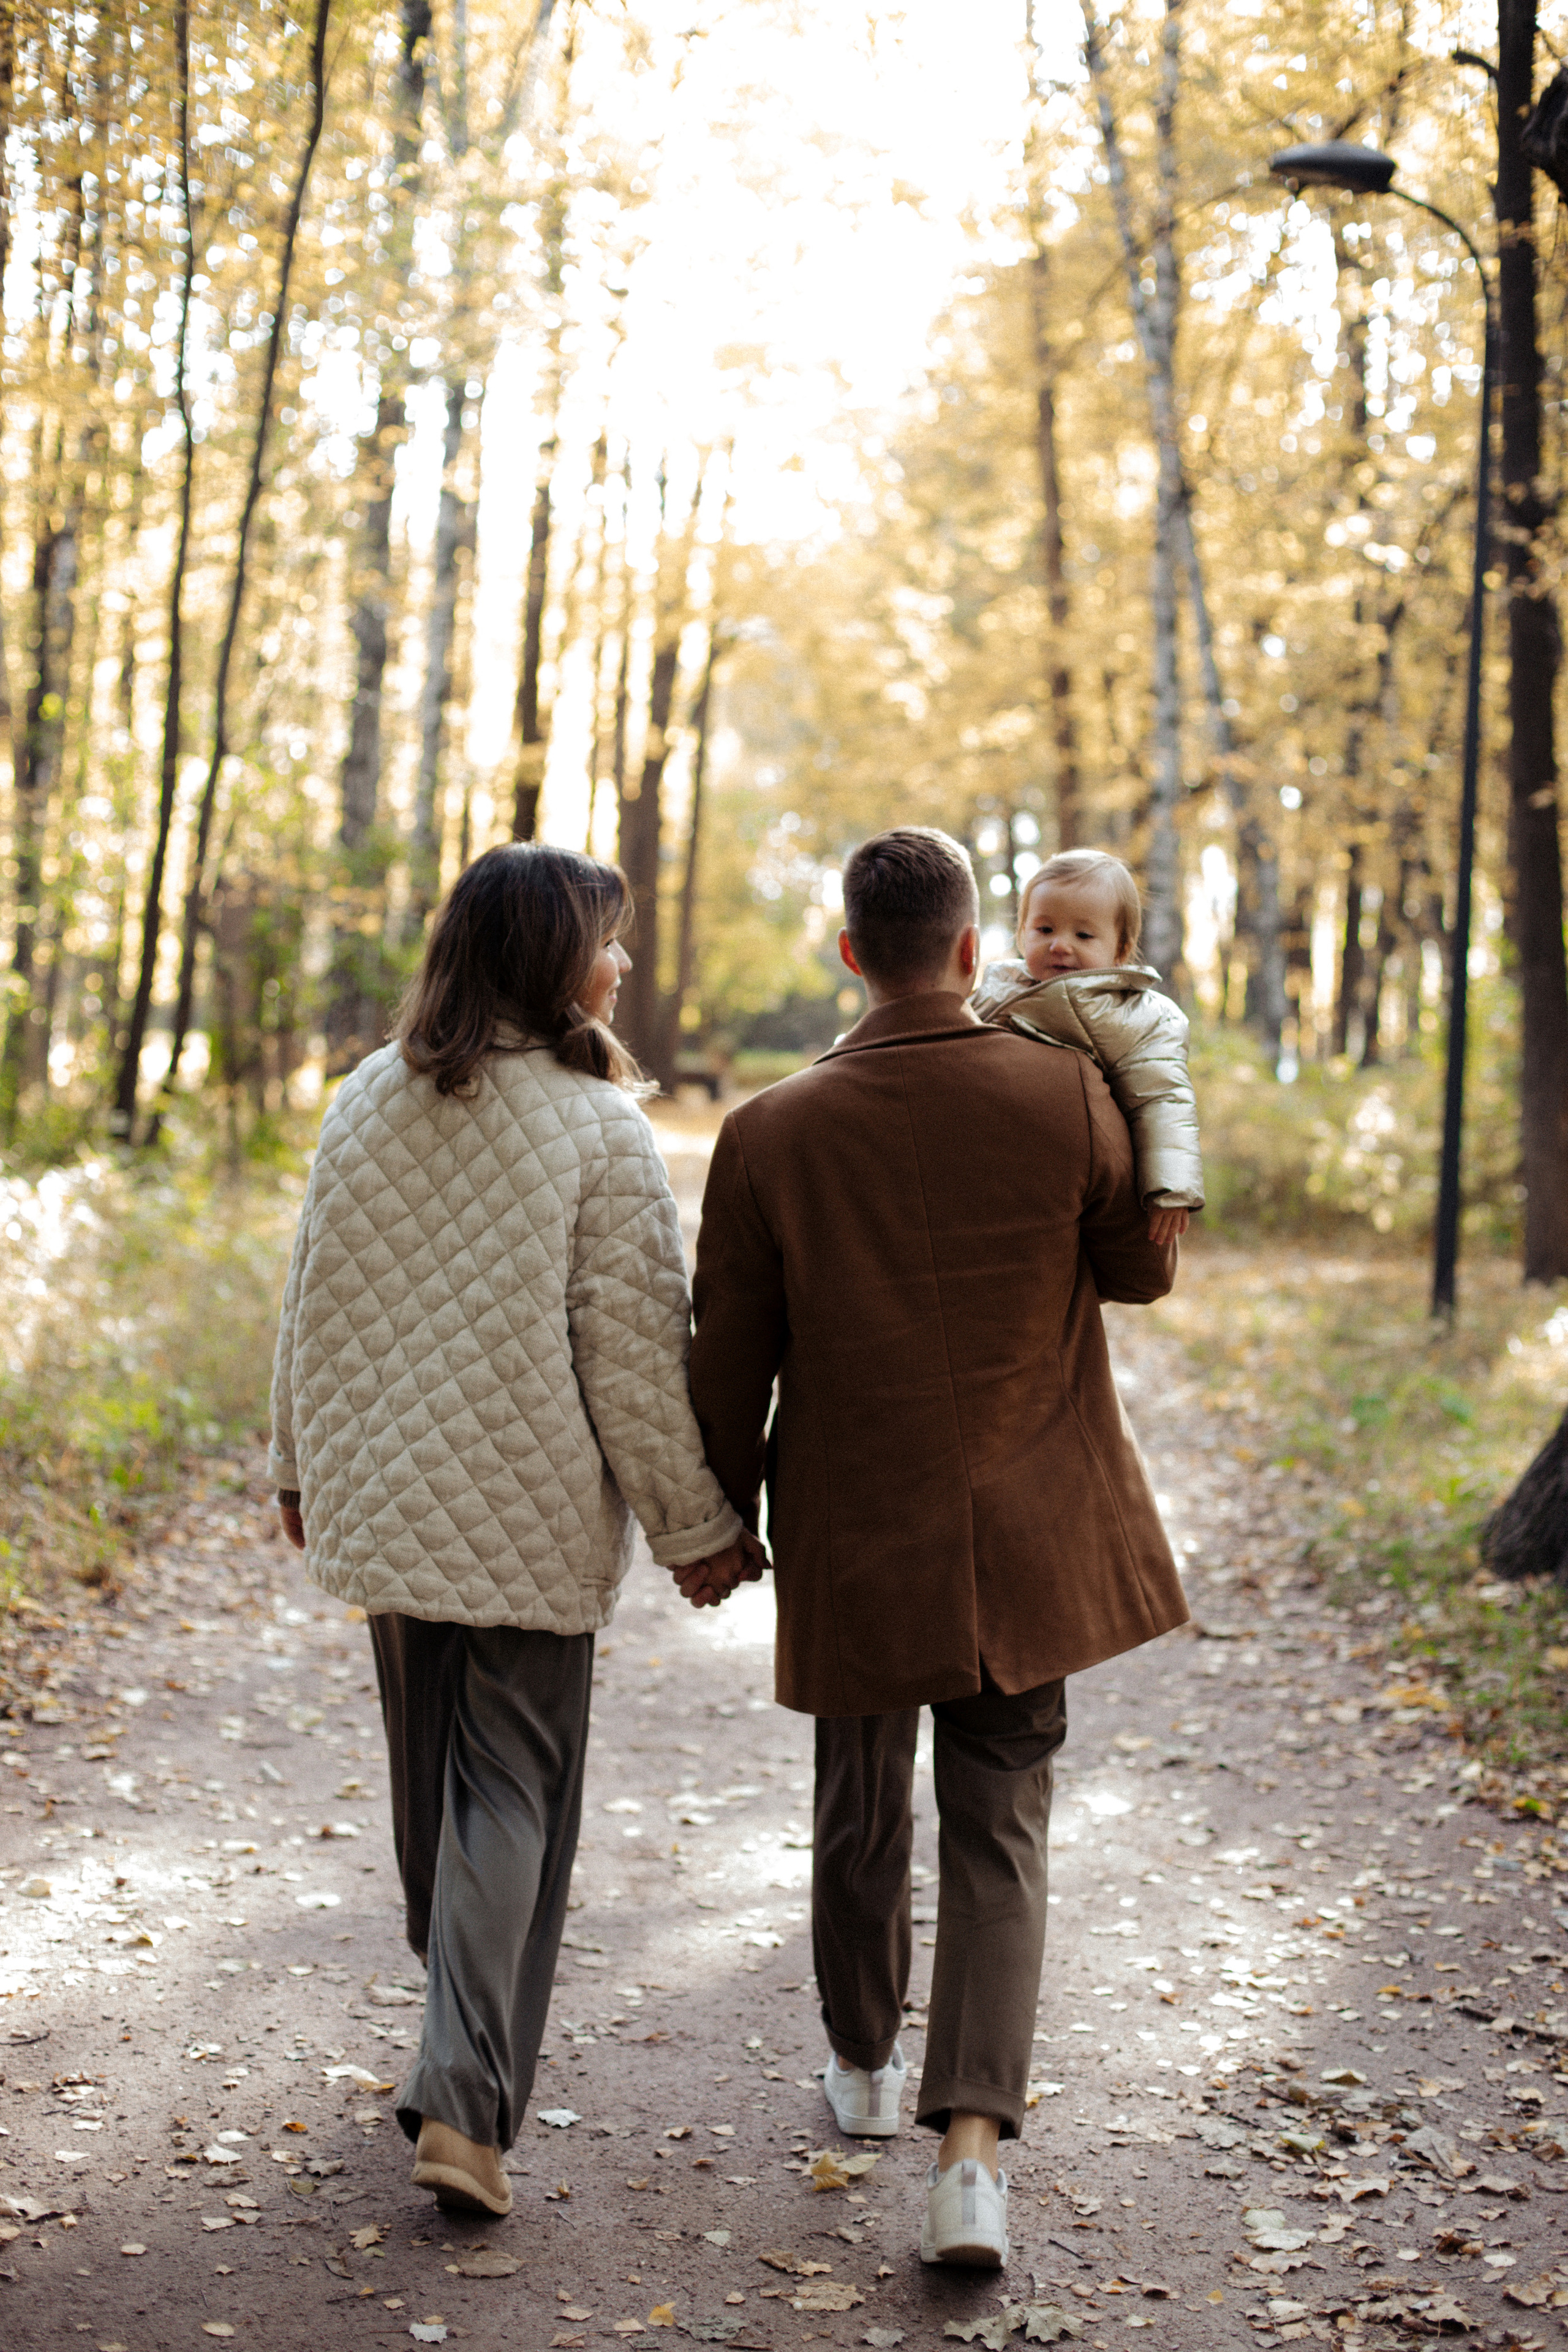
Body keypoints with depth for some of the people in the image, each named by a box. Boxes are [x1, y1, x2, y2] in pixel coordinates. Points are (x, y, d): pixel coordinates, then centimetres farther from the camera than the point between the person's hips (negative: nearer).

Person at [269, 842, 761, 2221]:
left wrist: (304, 1467, 22)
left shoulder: (367, 1104, 3)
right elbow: (633, 1353, -13)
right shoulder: (599, 1130, -13)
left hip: (383, 1501, 6)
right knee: (515, 1794, 1)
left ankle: (467, 2026, 39)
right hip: (532, 1519, -5)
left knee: (429, 1771, 20)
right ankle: (466, 2106, -6)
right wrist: (693, 1526, -4)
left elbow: (317, 1306, 10)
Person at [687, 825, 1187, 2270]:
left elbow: (730, 1365, -4)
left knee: (861, 1815, 20)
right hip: (1025, 1538, 0)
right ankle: (972, 2140, -5)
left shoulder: (770, 1136, -10)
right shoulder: (1069, 1097, -11)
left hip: (852, 1539, 1)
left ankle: (865, 2068, 40)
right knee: (998, 1834, 7)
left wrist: (720, 1520, 11)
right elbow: (1144, 1270, 5)